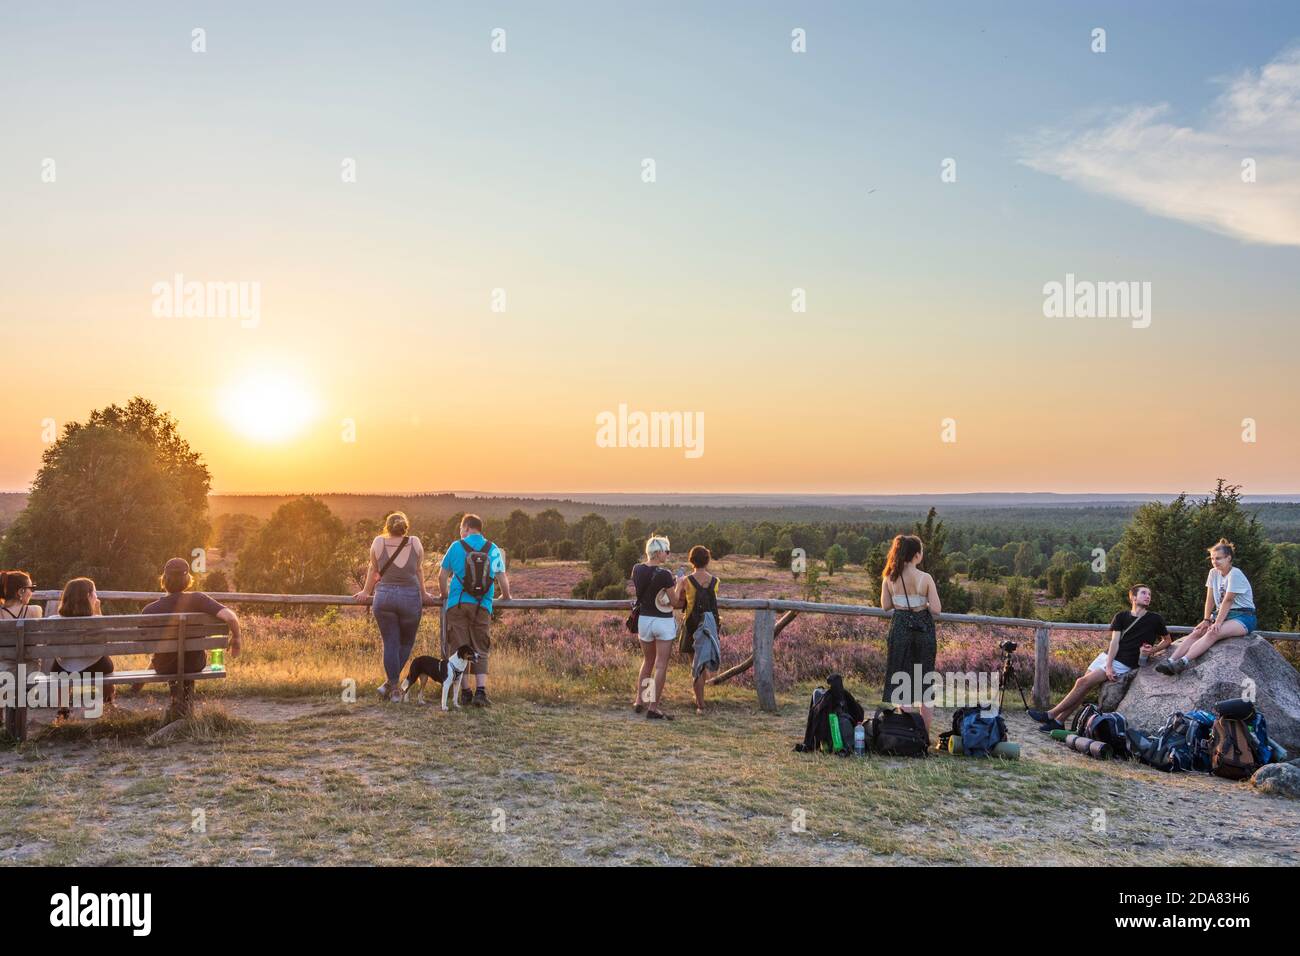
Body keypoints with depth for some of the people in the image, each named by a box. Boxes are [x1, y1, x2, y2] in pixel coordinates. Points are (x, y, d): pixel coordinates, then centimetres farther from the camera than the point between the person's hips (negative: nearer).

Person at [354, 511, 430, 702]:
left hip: (384, 596, 0)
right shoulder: (415, 543, 2)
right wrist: (423, 594, 25)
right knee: (406, 642, 16)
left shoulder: (379, 542, 3)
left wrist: (366, 592, 27)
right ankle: (391, 683, 13)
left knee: (390, 643, 7)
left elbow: (373, 569, 12)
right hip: (410, 598, 0)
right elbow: (419, 570, 10)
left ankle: (394, 685, 6)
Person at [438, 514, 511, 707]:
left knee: (459, 649, 5)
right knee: (481, 651, 6)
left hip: (457, 604, -1)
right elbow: (502, 578, 6)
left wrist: (445, 595, 25)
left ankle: (465, 692, 4)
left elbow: (442, 577, 6)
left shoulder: (456, 546, 3)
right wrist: (506, 597, 24)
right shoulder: (493, 549, 6)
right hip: (482, 606, 1)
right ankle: (481, 690, -6)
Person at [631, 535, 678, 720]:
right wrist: (677, 585, 4)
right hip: (663, 621, -5)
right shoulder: (664, 574, -18)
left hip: (644, 619, 6)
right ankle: (653, 707, 2)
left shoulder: (637, 570, -1)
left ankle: (639, 701, 26)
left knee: (647, 662, 22)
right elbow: (674, 602, -11)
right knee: (661, 666, 2)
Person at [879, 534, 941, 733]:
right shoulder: (925, 578, -13)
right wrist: (923, 603, 7)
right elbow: (936, 609, -13)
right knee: (925, 678, 11)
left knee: (902, 678, 10)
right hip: (923, 629, -2)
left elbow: (885, 606, 2)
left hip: (899, 628, 2)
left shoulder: (889, 578, -5)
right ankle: (925, 732, 15)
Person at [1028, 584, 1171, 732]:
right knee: (1082, 686, -7)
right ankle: (1058, 722, -2)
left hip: (1123, 663, -4)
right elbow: (1114, 642, -1)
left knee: (1083, 682, -15)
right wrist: (1108, 666, -14)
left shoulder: (1155, 619, 2)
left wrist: (1152, 650, -6)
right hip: (1107, 656, 4)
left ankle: (1050, 715, -10)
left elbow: (1167, 640, 15)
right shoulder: (1121, 617, 9)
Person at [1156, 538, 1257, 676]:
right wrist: (1207, 620, -5)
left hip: (1243, 617, -7)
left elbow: (1228, 600, -19)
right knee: (1196, 633, -18)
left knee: (1213, 633, -33)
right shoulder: (1213, 573, 8)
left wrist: (1217, 622, -23)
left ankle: (1183, 662, -49)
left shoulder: (1235, 574, -13)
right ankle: (1171, 661, -35)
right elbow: (1210, 600, 5)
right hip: (1222, 614, 7)